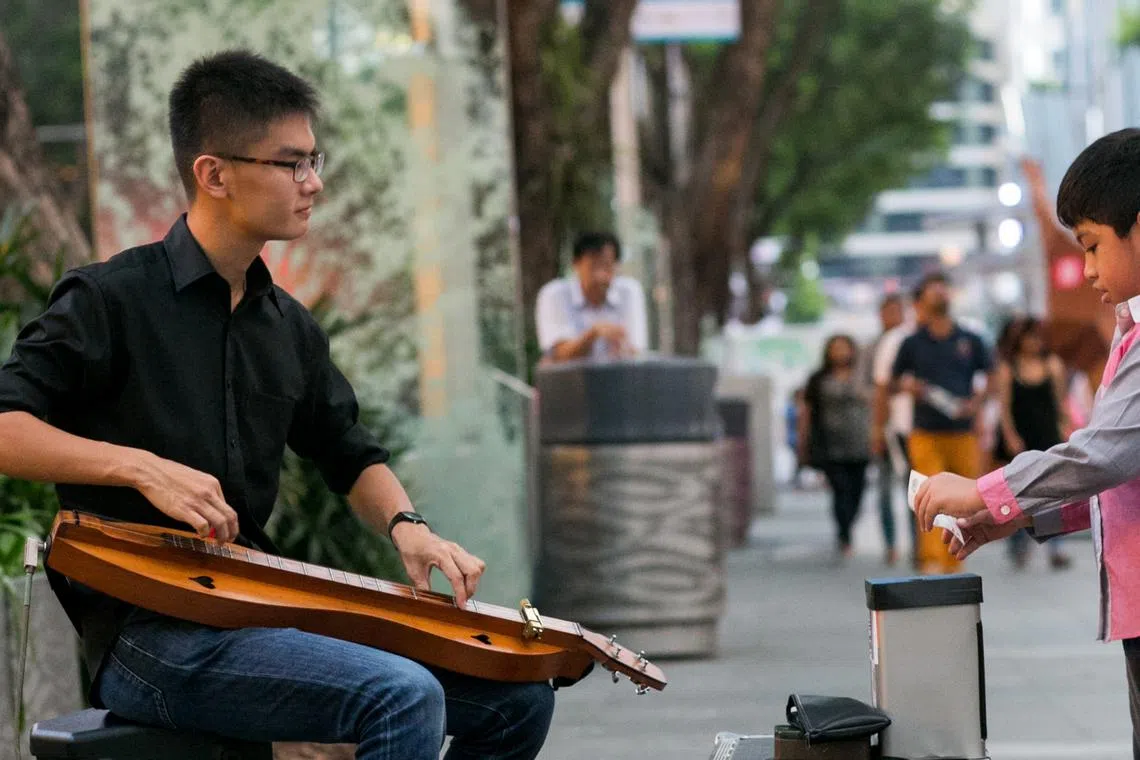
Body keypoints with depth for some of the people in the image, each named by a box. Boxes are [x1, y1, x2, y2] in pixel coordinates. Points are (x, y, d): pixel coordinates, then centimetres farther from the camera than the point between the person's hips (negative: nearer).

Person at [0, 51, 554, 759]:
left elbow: (353, 456, 25)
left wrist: (406, 524, 3)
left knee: (518, 698, 0)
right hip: (145, 637, -8)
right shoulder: (113, 301, -7)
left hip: (259, 610, 8)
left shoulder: (290, 325, 14)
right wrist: (141, 466, -25)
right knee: (404, 696, -29)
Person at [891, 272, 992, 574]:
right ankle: (931, 561, -19)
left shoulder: (970, 341, 9)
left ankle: (954, 564, 15)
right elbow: (894, 380, 14)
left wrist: (977, 401, -1)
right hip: (926, 433, -2)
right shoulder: (912, 343, 7)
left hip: (963, 433, 2)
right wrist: (909, 387, -8)